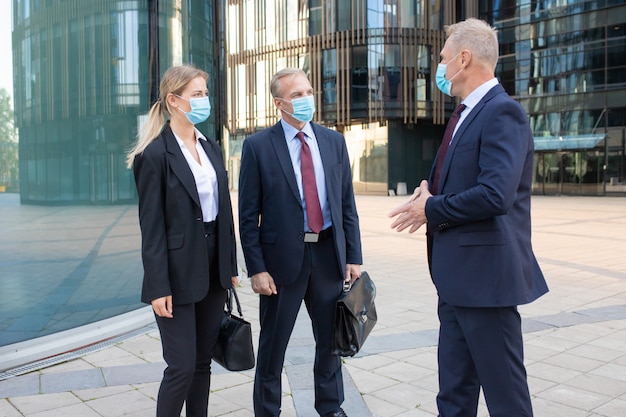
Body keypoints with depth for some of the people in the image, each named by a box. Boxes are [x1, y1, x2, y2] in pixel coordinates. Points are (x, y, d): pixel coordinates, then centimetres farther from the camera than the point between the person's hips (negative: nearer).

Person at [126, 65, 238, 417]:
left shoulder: (212, 148, 10)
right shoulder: (155, 154, -10)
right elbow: (152, 227, -12)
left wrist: (231, 267, 11)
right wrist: (159, 288, -14)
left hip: (214, 269, 6)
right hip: (179, 272, -6)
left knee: (203, 361, 14)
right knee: (182, 366, 0)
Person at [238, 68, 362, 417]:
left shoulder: (334, 141, 6)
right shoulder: (258, 146, -5)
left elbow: (347, 203, 7)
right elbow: (248, 215, -6)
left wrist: (354, 256, 3)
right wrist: (256, 268, -11)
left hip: (329, 253, 4)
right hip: (283, 257, -3)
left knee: (332, 338, 16)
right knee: (273, 345, 10)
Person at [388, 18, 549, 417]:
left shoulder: (502, 112, -16)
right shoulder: (469, 114, 15)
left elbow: (495, 195, -27)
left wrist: (431, 209, -13)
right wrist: (431, 192, 2)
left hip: (484, 272, -10)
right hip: (457, 273, 10)